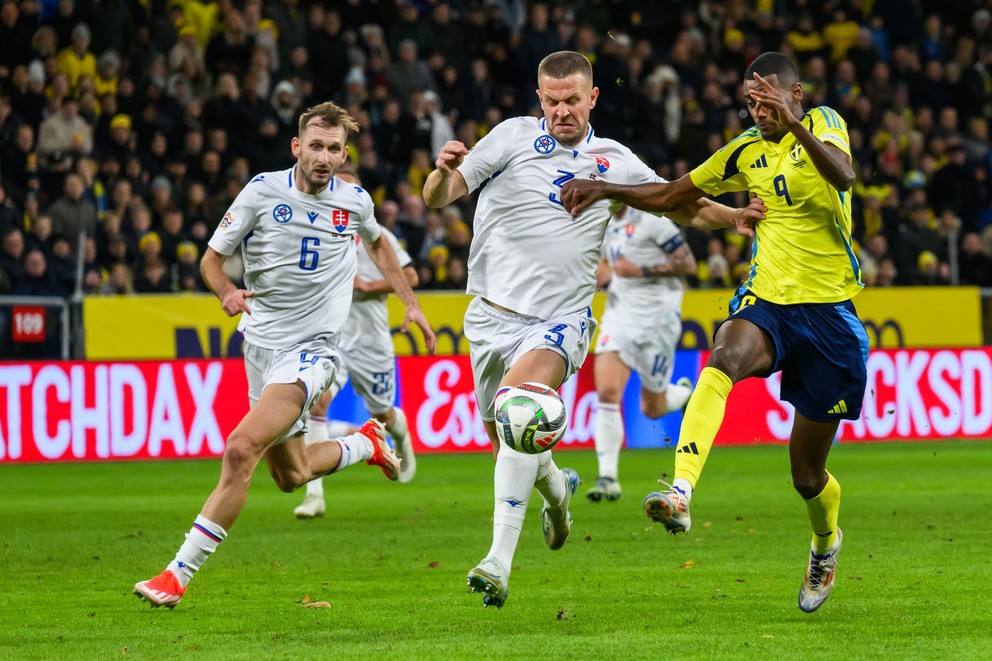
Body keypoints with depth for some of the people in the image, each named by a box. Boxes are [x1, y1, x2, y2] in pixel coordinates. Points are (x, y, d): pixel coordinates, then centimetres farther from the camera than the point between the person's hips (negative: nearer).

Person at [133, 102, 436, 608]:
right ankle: (367, 443, 46)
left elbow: (377, 243, 24)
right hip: (261, 344, 3)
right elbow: (212, 258, 0)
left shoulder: (354, 201, 0)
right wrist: (226, 291, -22)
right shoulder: (263, 191, -4)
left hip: (311, 349, -3)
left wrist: (411, 303, 20)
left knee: (242, 449, -22)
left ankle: (179, 575, -22)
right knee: (290, 475, 15)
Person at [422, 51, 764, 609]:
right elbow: (438, 197, -4)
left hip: (560, 321, -2)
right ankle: (556, 486, 48)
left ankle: (500, 563, -32)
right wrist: (444, 172, -27)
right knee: (504, 439, 9)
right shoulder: (515, 136, 1)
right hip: (494, 315, 2)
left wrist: (737, 216, 3)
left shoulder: (615, 161, 7)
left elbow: (681, 204, 21)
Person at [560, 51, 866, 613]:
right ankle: (680, 494, -53)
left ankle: (826, 542, 41)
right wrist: (606, 189, 7)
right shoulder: (747, 152, 9)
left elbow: (844, 173, -30)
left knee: (808, 474, 5)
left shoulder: (823, 125, -6)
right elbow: (672, 195, 21)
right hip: (766, 301, 3)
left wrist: (795, 126, -46)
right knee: (723, 361, -35)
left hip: (829, 314, -3)